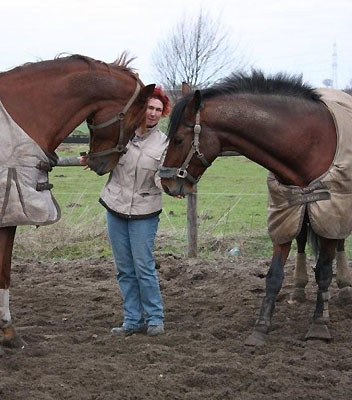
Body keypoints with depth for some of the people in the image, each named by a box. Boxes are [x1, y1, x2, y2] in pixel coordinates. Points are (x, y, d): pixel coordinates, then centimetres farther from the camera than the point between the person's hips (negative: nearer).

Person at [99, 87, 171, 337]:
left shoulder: (163, 142, -3)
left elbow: (161, 179, -7)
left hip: (144, 212, -3)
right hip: (115, 207, 3)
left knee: (144, 267, -4)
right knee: (124, 269, 8)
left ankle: (155, 318, 10)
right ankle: (133, 320, 16)